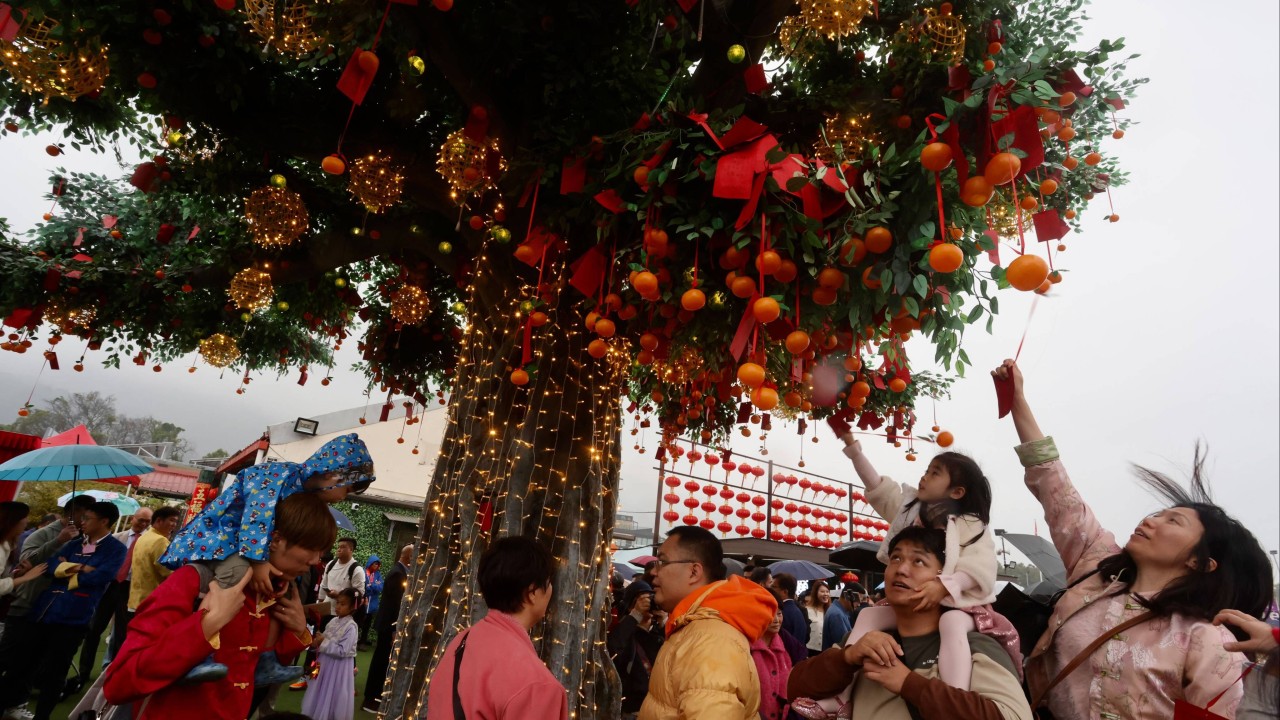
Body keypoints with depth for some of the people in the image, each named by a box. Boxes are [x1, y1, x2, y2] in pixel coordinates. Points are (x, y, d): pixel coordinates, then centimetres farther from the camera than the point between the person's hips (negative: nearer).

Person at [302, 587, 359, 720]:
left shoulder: (351, 627, -20)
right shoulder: (334, 621, 3)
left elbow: (342, 651, -24)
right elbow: (326, 642, 12)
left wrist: (323, 643, -21)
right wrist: (317, 643, -10)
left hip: (338, 667, -7)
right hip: (325, 663, 7)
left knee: (332, 698, 7)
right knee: (320, 695, 20)